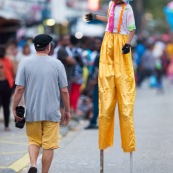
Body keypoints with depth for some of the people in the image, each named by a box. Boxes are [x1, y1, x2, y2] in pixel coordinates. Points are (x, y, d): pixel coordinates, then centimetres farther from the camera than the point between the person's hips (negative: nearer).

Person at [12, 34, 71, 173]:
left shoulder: (25, 63, -2)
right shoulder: (57, 64, -3)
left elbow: (19, 89, -6)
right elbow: (64, 91, -2)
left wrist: (15, 109, 3)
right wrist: (67, 111, 9)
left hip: (32, 112, 1)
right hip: (52, 112, -1)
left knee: (34, 141, 15)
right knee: (49, 145, 6)